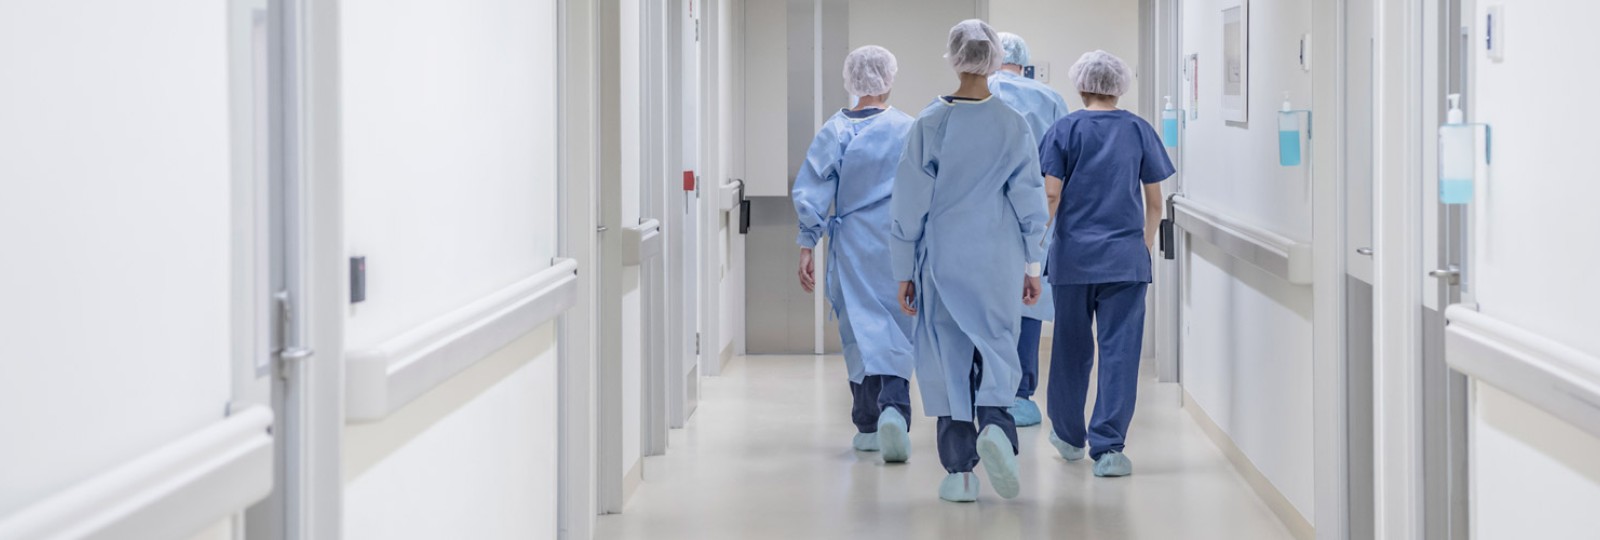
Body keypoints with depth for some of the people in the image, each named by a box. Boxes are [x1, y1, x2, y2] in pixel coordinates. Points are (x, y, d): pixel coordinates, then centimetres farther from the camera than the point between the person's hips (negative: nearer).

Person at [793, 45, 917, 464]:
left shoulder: (835, 131, -2)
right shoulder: (909, 130, -4)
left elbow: (811, 194, -4)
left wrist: (806, 247, 0)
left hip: (851, 246, 1)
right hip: (901, 248, -1)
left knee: (860, 328, 9)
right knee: (897, 331, 3)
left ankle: (868, 425, 11)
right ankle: (893, 406, -20)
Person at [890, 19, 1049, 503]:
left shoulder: (930, 124, -5)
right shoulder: (1012, 126, -3)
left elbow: (910, 203, -3)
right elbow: (1030, 201, 1)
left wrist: (905, 272, 5)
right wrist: (1033, 267, 10)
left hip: (943, 259, 0)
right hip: (998, 263, 0)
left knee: (948, 356, 6)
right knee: (996, 347, 10)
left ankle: (960, 471, 6)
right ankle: (995, 423, -19)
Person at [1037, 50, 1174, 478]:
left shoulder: (1065, 130, -1)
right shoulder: (1139, 131, 4)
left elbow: (1051, 194, -7)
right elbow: (1154, 201, 7)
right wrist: (1147, 241, 21)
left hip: (1074, 254, 0)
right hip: (1126, 257, 0)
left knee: (1072, 347, 13)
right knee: (1120, 349, -2)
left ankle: (1069, 436, 28)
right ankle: (1107, 447, -9)